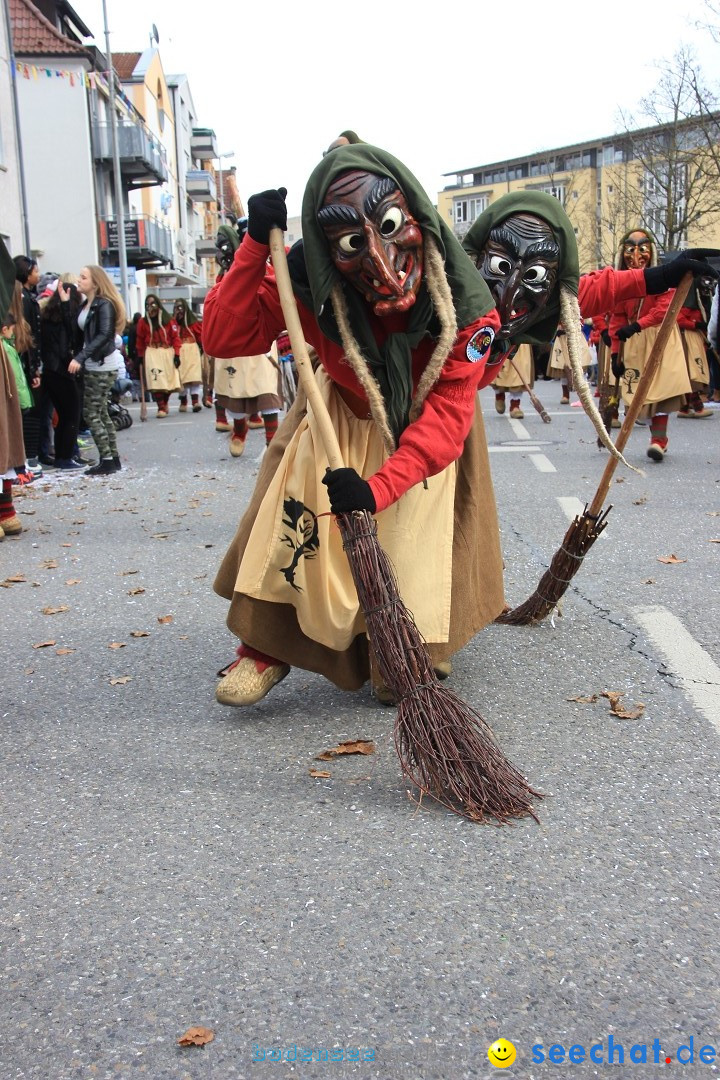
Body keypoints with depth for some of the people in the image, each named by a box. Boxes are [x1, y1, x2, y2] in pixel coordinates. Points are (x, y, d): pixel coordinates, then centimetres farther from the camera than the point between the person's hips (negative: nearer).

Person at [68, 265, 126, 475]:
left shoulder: (104, 305, -11)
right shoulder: (86, 305, 14)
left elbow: (104, 335, -22)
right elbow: (81, 334, 9)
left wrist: (80, 358, -26)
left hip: (103, 365, -9)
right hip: (93, 365, 9)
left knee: (91, 412, -7)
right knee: (100, 412, 12)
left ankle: (107, 461, -3)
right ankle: (113, 458, 18)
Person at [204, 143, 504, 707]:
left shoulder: (463, 305, -34)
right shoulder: (311, 281, -30)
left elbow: (448, 411, -34)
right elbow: (224, 337, -30)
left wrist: (379, 486, -47)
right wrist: (256, 245, -42)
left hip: (424, 424, -1)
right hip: (342, 413, 1)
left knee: (417, 532, -4)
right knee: (295, 511, -11)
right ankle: (266, 646, 6)